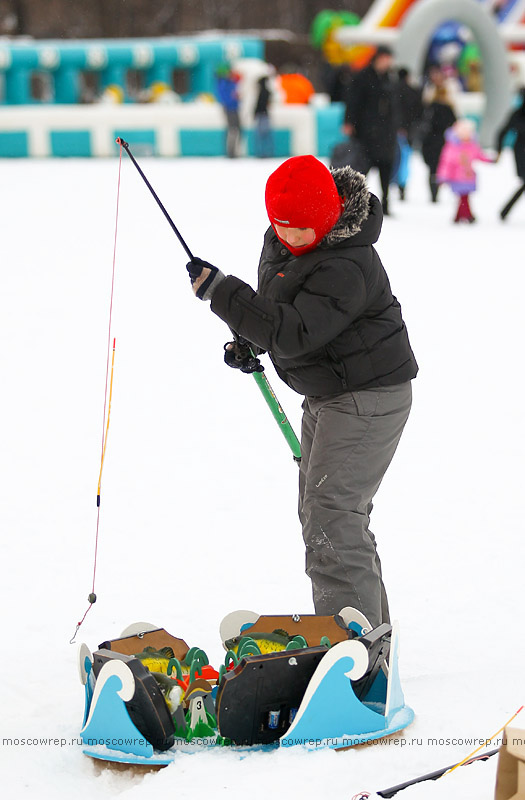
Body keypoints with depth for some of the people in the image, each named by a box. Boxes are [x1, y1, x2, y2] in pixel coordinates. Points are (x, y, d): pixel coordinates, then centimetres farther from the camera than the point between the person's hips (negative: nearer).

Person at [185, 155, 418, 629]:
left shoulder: (344, 269, -28)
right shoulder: (282, 241, 2)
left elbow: (295, 333, -35)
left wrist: (219, 290, -34)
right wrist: (251, 341, 4)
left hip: (367, 398, -11)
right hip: (327, 395, 11)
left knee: (331, 515, -17)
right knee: (318, 510, 18)